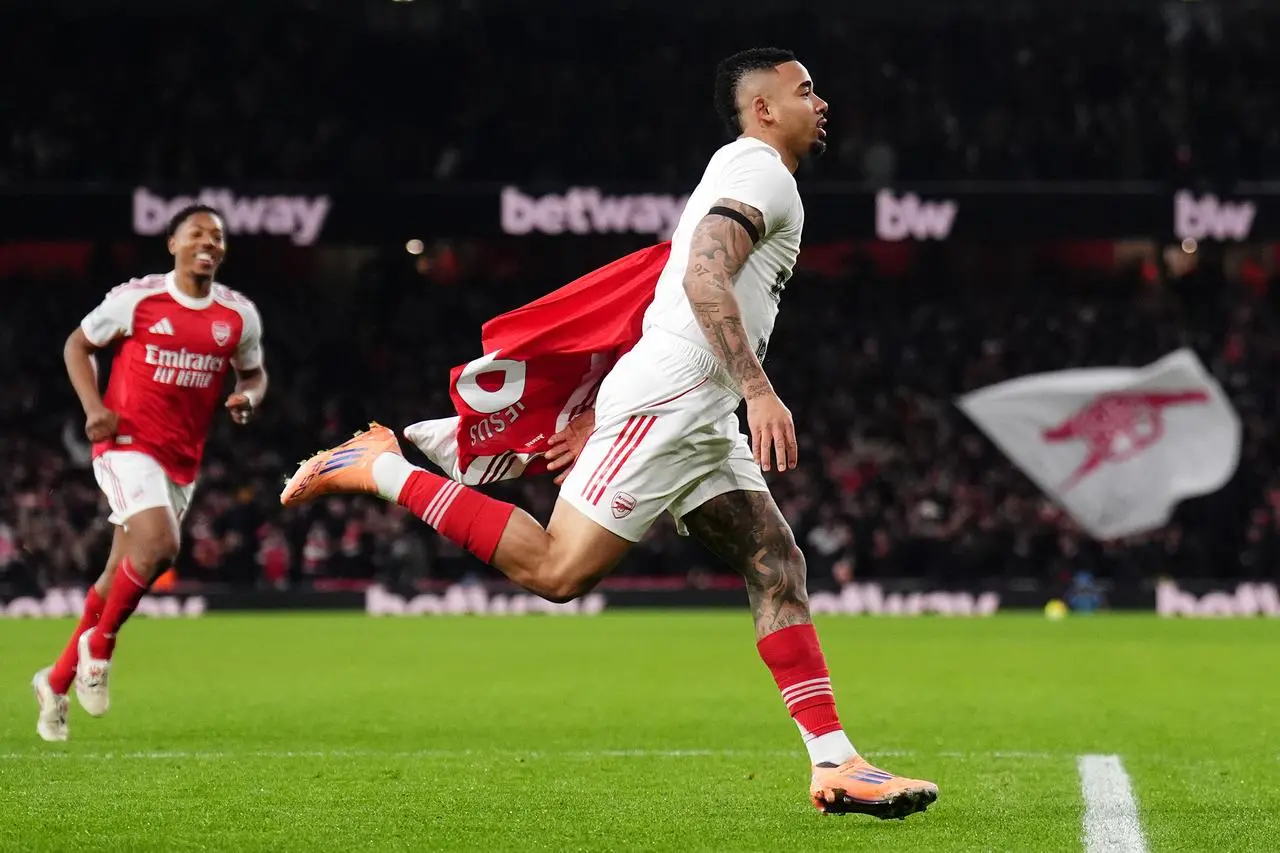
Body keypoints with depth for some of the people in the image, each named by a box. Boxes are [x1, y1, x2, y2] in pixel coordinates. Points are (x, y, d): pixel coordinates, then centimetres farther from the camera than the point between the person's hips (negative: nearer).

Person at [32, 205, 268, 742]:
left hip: (183, 461, 5)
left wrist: (248, 398, -6)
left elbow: (253, 374, 18)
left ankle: (56, 681, 24)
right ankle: (99, 645, -4)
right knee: (159, 545, -27)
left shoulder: (239, 316, 3)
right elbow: (78, 345, 5)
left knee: (119, 576, 10)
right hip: (128, 443, -5)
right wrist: (94, 407, -9)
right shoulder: (136, 299, -7)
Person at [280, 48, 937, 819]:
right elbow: (704, 278, -21)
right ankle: (374, 471, -5)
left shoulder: (741, 173, 26)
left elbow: (670, 300, 26)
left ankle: (836, 766, -3)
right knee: (557, 572, -14)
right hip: (668, 403, -11)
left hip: (698, 420, 11)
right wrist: (759, 389, -28)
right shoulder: (760, 171, -5)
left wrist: (599, 418, 25)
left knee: (778, 567, 2)